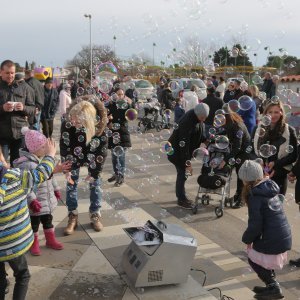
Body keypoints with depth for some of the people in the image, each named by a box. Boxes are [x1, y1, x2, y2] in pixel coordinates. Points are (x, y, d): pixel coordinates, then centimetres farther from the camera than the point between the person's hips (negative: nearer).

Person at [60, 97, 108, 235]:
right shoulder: (67, 124, -33)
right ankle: (73, 217, 14)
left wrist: (94, 173, -19)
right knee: (71, 183, 1)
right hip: (74, 156, 1)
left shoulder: (100, 126, -36)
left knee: (95, 183, 4)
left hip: (92, 156, -1)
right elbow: (64, 147, -20)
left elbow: (101, 151, -24)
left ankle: (95, 215, 20)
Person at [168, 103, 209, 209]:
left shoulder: (198, 117, -7)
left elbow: (200, 133, 12)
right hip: (177, 150, -8)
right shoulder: (187, 123, -33)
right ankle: (181, 199, 10)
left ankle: (181, 196, 29)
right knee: (182, 174, -3)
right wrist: (187, 163, -29)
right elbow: (183, 144, -31)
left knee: (183, 173, 15)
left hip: (185, 150, 8)